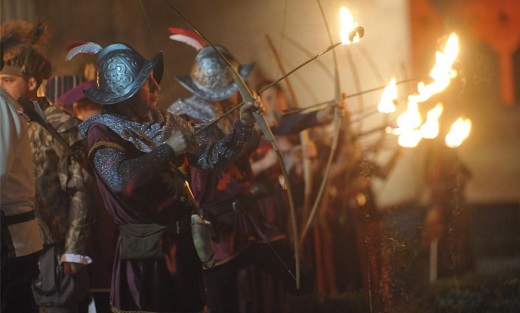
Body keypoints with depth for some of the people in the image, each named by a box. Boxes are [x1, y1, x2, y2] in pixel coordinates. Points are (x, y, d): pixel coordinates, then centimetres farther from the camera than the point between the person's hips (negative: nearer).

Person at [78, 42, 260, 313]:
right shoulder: (102, 131, -9)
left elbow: (212, 158, 8)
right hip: (144, 250, -5)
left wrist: (242, 127, -5)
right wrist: (167, 150, -19)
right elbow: (119, 178, -27)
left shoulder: (166, 122, 8)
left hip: (185, 244, 6)